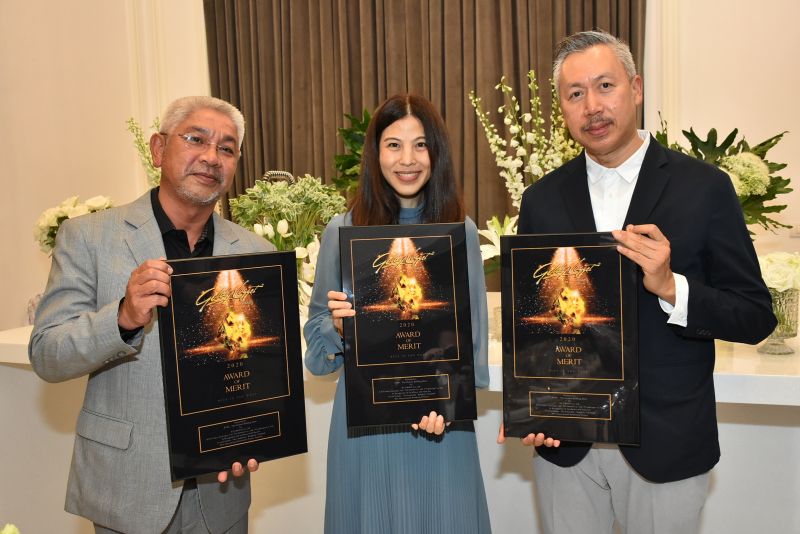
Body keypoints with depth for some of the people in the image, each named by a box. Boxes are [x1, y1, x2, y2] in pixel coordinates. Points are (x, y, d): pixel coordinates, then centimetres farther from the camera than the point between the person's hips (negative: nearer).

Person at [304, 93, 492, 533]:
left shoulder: (462, 232, 1)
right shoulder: (342, 231, -2)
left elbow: (475, 333, 4)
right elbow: (316, 331, 4)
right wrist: (338, 324, -17)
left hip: (444, 418, 1)